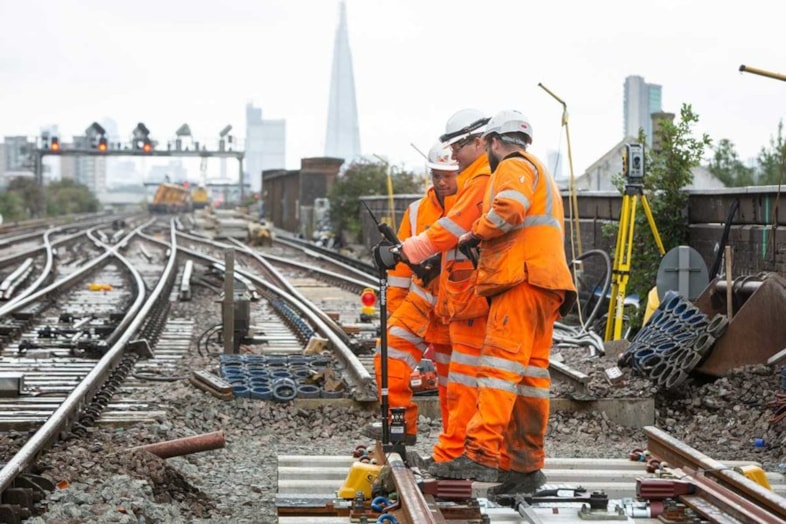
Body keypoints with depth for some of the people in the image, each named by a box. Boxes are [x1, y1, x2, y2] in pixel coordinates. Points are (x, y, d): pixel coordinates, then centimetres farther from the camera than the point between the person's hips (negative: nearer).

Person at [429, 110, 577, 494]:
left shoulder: (514, 167, 1)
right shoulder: (541, 175, 34)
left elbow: (509, 207, -19)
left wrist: (477, 233, -6)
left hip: (523, 281, -10)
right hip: (545, 284, 10)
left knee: (501, 364, -18)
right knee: (531, 373, 7)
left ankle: (483, 455, -27)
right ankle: (526, 465, 7)